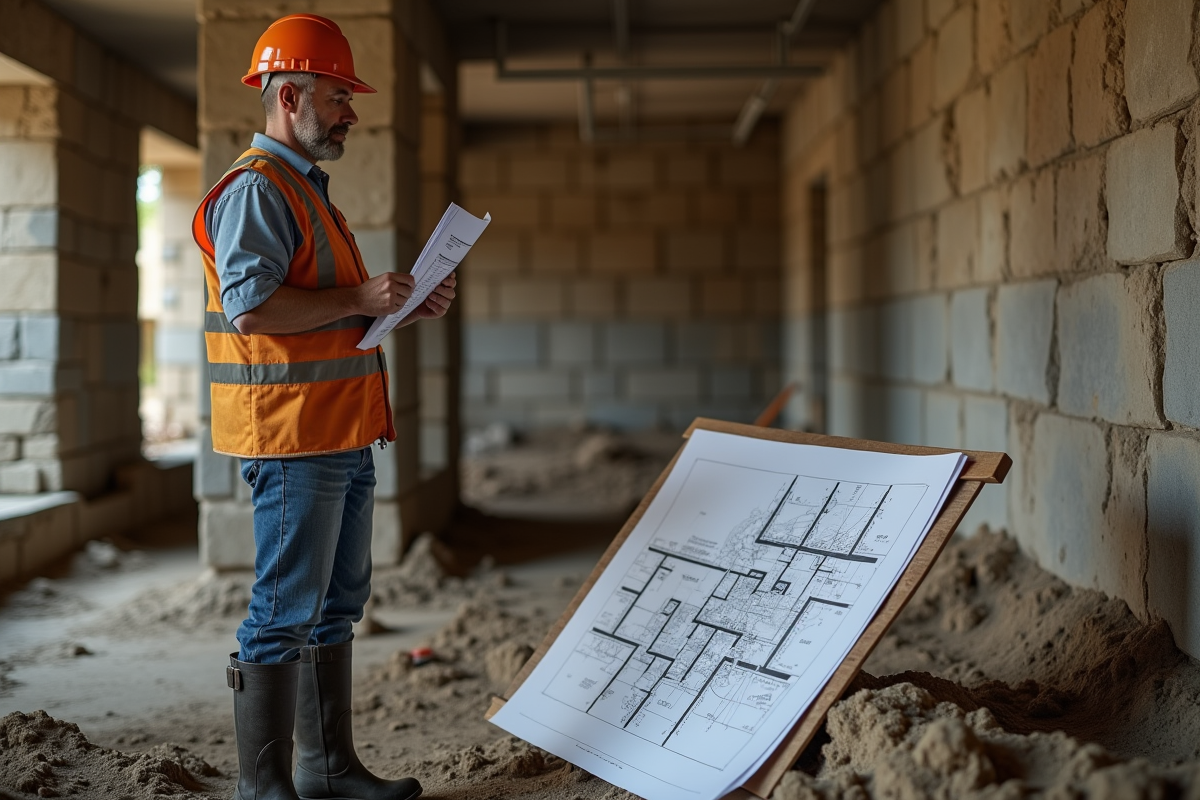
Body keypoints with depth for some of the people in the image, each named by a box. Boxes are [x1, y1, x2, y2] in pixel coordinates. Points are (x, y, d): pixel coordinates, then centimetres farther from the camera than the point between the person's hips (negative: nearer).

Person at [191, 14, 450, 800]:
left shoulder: (307, 189, 21)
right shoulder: (255, 189, -11)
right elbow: (252, 305, -23)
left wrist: (402, 308, 13)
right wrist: (359, 298, -19)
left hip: (342, 437, 10)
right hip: (293, 437, -10)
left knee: (337, 603, 15)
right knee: (285, 611, -4)